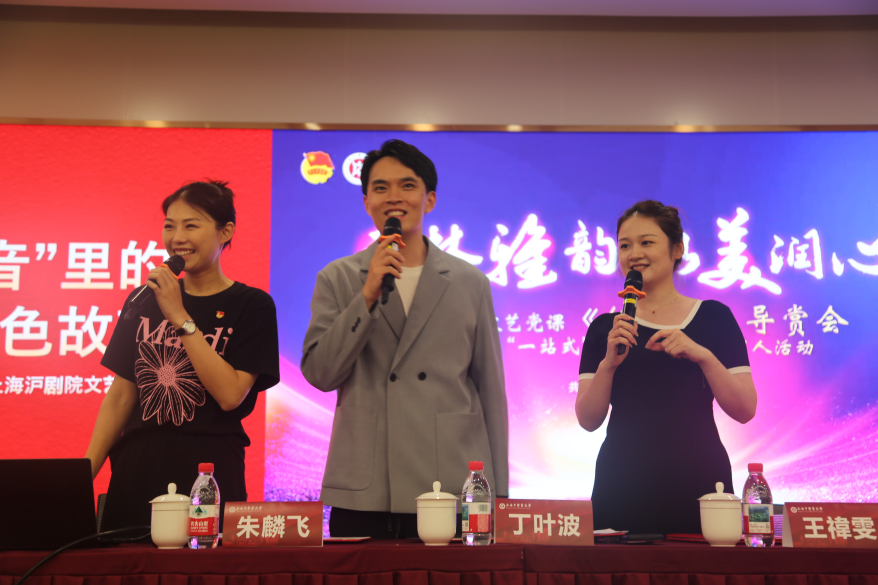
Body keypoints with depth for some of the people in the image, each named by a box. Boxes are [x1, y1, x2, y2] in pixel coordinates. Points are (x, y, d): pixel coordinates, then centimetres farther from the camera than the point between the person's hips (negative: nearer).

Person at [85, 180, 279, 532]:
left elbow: (230, 395, -14)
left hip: (207, 468, -3)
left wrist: (180, 317, -14)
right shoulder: (145, 300, 9)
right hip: (134, 468, 4)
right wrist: (84, 472, 2)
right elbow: (120, 395, 10)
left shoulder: (251, 305, -2)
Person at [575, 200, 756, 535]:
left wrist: (703, 355, -14)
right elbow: (588, 420, 0)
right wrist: (608, 363, -15)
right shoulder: (605, 328, 8)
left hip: (698, 484, 0)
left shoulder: (713, 317, 6)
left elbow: (745, 410, -1)